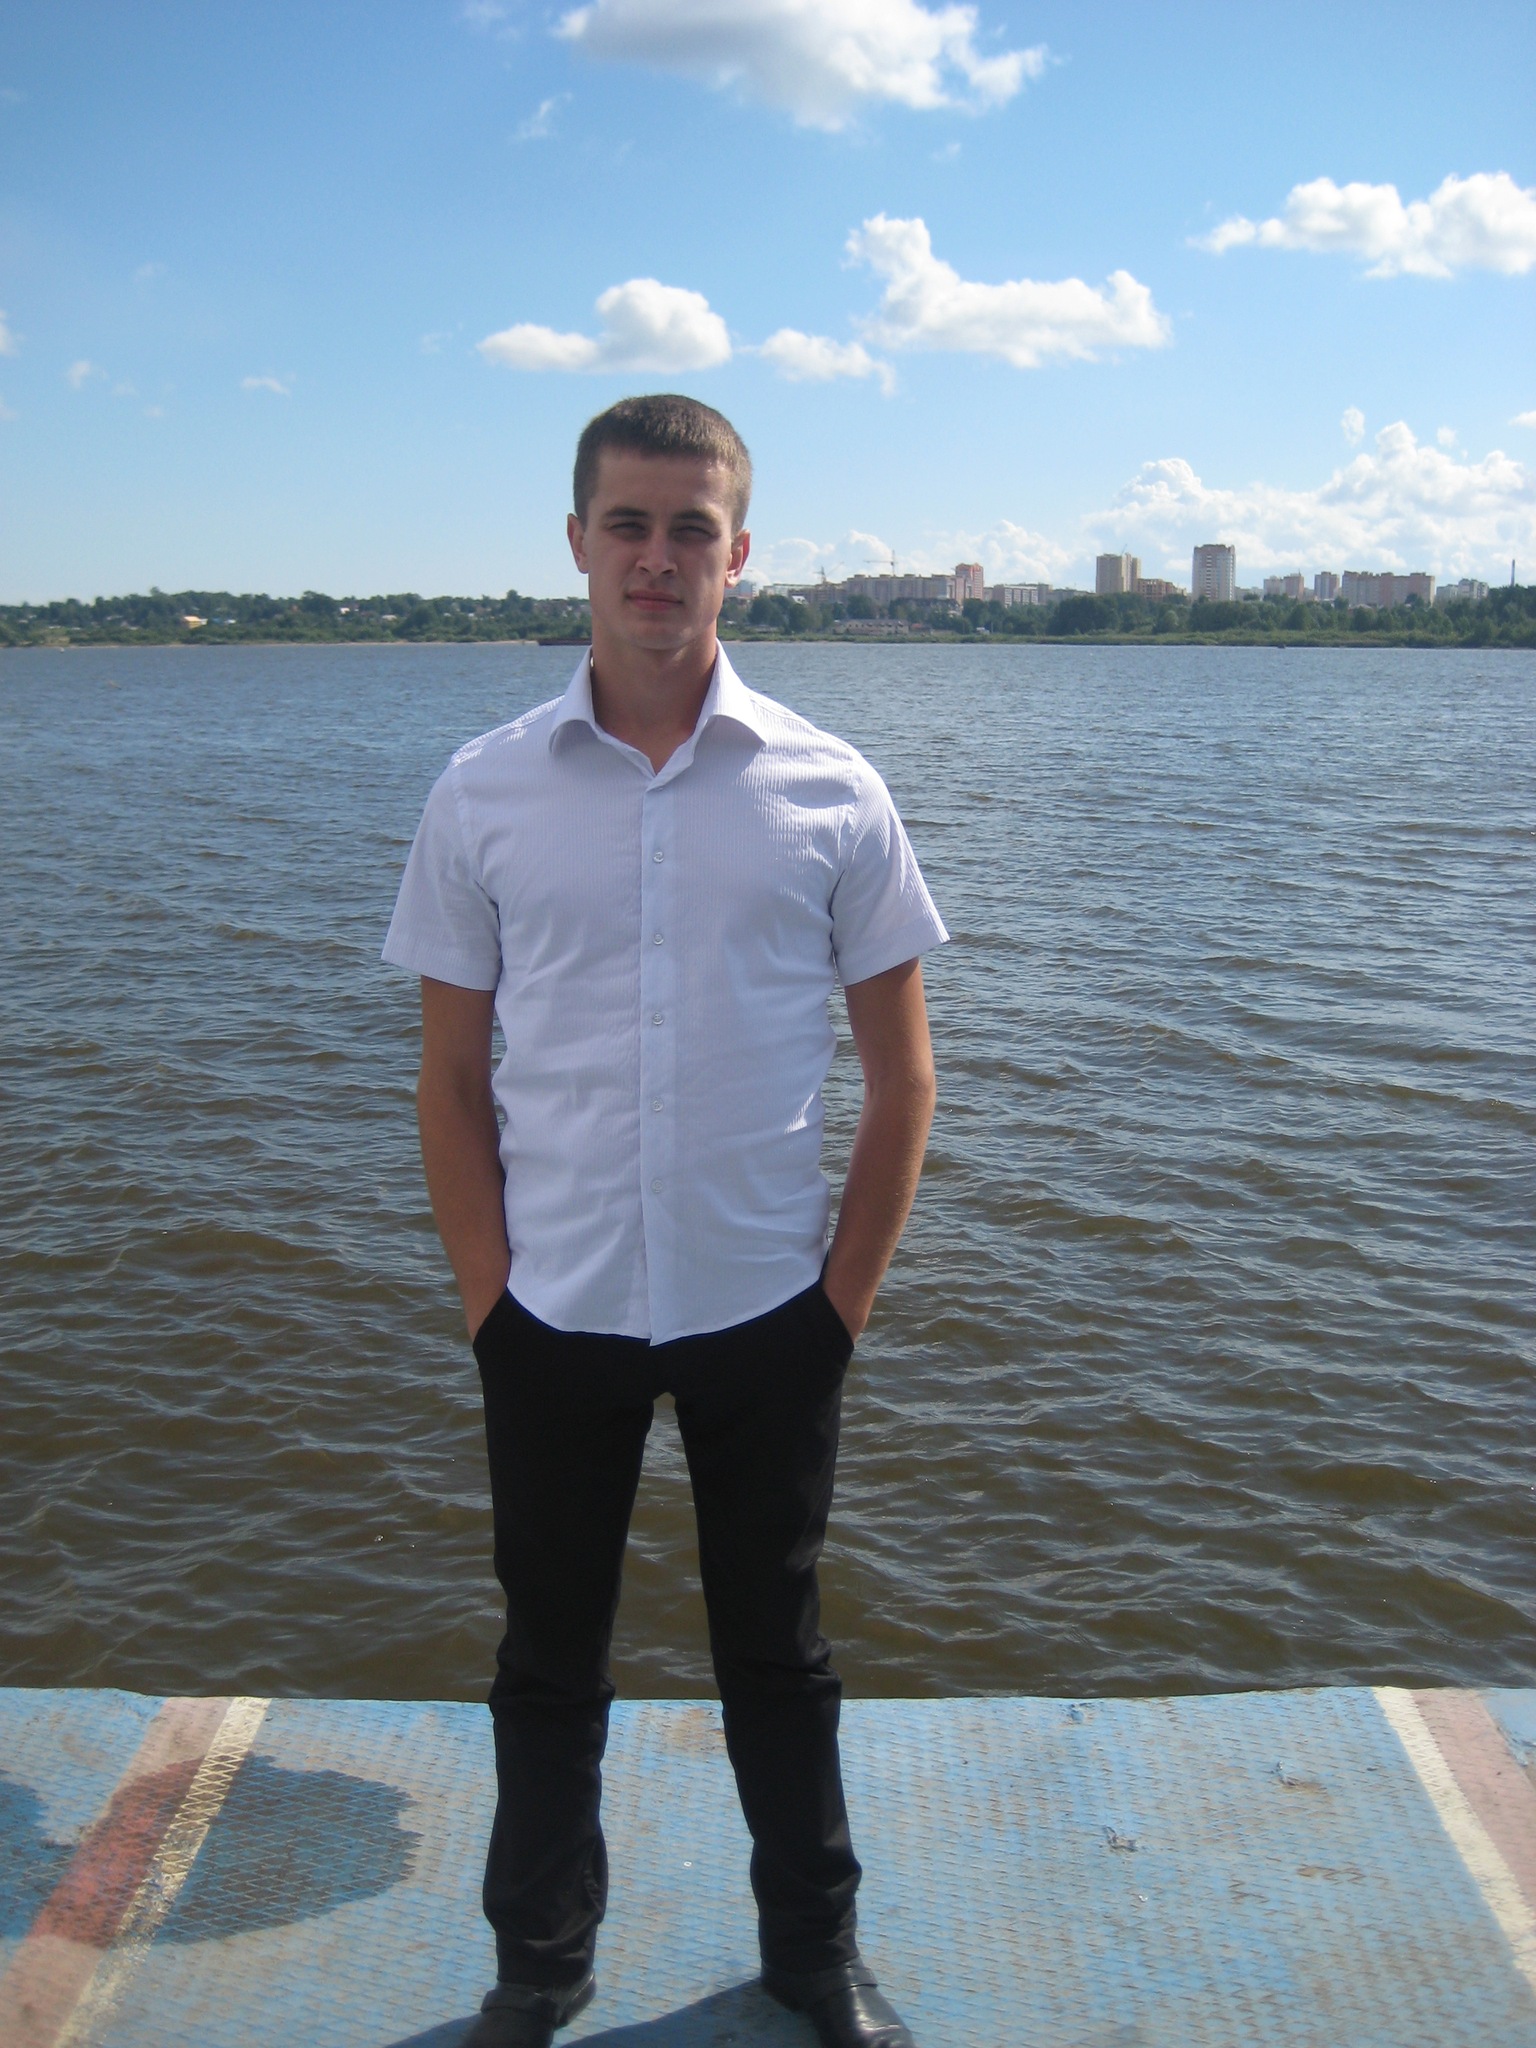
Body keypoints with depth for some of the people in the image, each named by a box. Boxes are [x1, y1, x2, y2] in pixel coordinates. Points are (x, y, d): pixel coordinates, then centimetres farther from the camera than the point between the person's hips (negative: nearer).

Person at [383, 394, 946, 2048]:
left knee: (777, 1654, 16)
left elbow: (900, 1074, 1)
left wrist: (848, 1293, -2)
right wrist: (485, 1295, -3)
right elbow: (451, 1076, 2)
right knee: (547, 1660, 16)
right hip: (553, 1313, 1)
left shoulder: (829, 792, -5)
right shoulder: (483, 794, -3)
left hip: (766, 1310, 0)